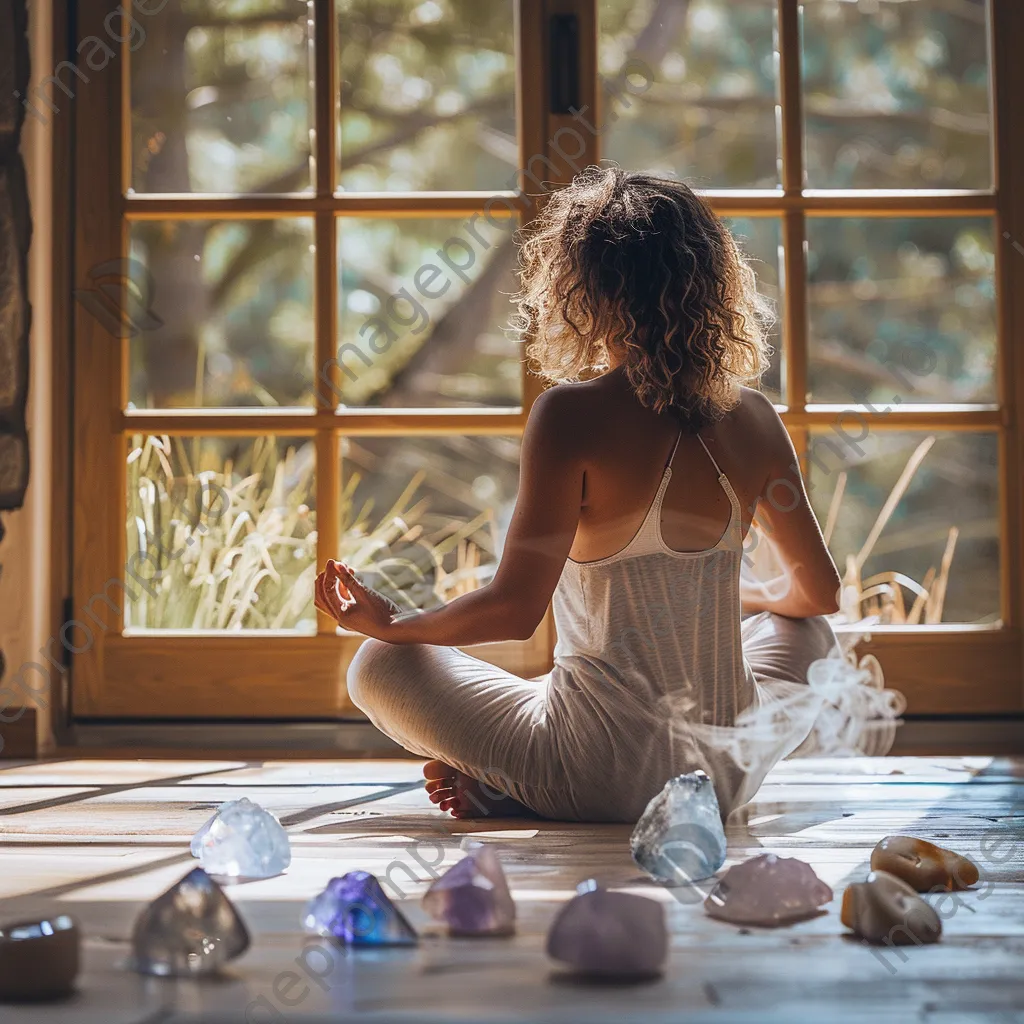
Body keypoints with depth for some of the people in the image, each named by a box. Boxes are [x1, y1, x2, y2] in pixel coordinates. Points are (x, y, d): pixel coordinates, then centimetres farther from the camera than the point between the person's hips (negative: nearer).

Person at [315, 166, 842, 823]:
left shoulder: (573, 414, -16)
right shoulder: (752, 418, 0)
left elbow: (515, 608, -17)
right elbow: (819, 592, 12)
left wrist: (390, 624, 1)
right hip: (726, 775, 2)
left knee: (381, 667, 17)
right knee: (806, 635, 36)